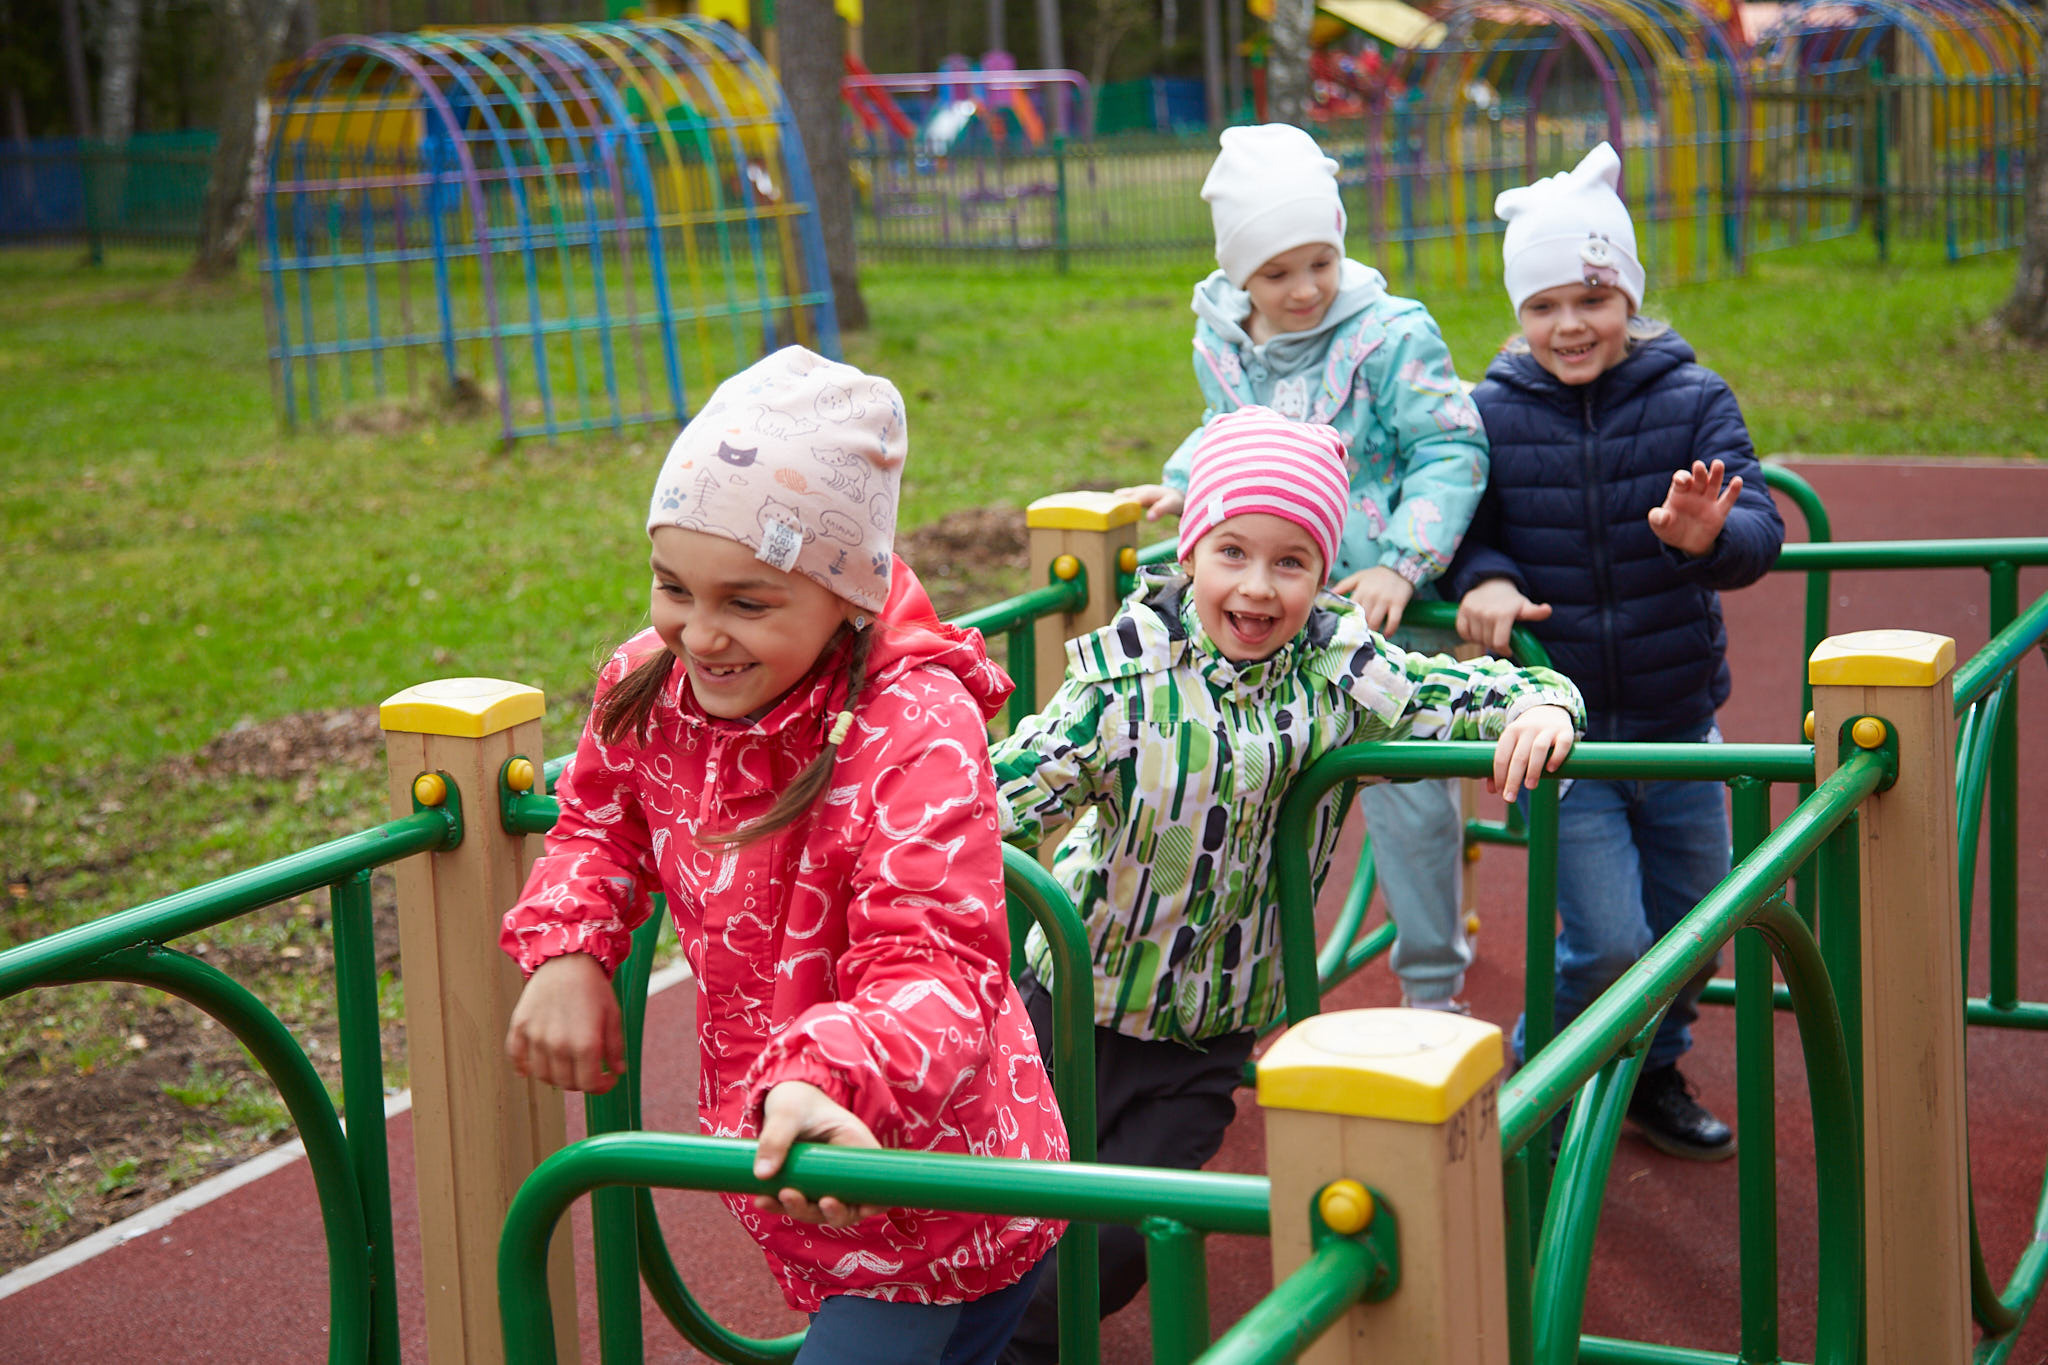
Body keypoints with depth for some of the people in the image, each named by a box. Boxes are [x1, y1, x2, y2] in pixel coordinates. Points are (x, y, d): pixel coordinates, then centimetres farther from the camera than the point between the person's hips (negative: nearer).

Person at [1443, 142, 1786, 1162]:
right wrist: (1482, 580, -22)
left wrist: (1710, 536, -37)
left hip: (1677, 716, 3)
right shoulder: (1488, 414, -8)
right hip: (1558, 725, -3)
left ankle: (1653, 1072, 43)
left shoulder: (1693, 400, -6)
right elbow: (1456, 523, 1)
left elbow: (1761, 535, -14)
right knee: (1608, 942, -8)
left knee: (1692, 919, 17)